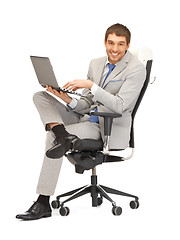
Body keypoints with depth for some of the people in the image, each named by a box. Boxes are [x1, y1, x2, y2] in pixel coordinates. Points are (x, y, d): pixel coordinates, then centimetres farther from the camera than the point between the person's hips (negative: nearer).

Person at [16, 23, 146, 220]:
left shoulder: (136, 69, -9)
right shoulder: (96, 64, 13)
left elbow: (119, 106, -20)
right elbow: (87, 105, 14)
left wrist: (91, 85, -25)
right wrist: (69, 100, -9)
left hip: (109, 128, -8)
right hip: (87, 117, 8)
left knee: (53, 137, -25)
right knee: (40, 97, -4)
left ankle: (43, 204, -22)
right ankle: (63, 136, -32)